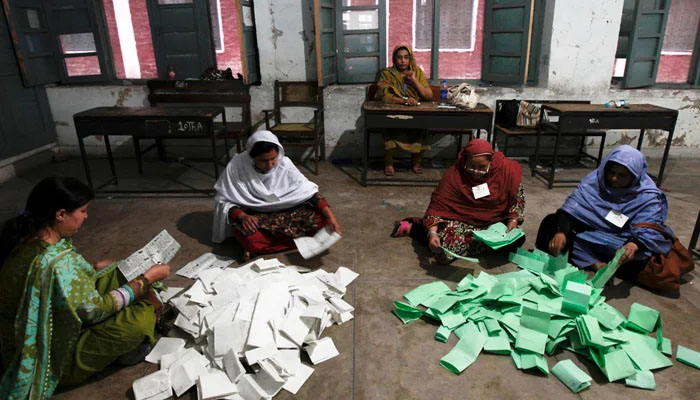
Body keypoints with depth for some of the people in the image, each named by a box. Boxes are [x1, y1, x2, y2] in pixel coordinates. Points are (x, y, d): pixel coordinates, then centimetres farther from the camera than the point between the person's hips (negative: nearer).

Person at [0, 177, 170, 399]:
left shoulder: (26, 233, -10)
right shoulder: (56, 263, -37)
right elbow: (96, 310, -23)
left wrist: (94, 269, 7)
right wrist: (146, 280, -14)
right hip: (54, 358, -9)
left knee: (122, 272, 3)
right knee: (142, 316, -22)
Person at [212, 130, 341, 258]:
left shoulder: (284, 163, -13)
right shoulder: (237, 166, -19)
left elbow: (309, 191, -10)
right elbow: (224, 201, -10)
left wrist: (330, 216, -22)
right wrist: (241, 216, -29)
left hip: (284, 212, 4)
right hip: (252, 215, -4)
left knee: (319, 219, -22)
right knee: (251, 239, -39)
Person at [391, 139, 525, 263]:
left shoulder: (506, 169, -15)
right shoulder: (454, 174, -21)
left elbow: (518, 196, 1)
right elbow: (437, 205, -22)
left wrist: (513, 221, -12)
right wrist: (432, 233, -35)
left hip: (493, 224, 4)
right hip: (461, 222, -4)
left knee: (517, 239, -18)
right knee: (444, 252, -26)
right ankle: (412, 227, -2)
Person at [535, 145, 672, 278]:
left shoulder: (648, 197, -13)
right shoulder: (595, 180, -10)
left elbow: (648, 231, -24)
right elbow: (571, 206, -21)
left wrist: (634, 244, -49)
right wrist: (561, 232, -40)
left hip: (620, 245, -2)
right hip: (588, 235, 2)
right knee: (551, 222, -20)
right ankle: (594, 264, -27)